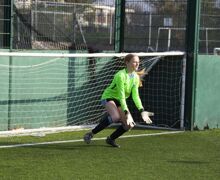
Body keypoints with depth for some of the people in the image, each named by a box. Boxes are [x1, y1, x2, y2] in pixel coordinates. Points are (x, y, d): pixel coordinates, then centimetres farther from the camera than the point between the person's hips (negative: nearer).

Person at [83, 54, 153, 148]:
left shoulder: (136, 77, -2)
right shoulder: (120, 75, -25)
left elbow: (135, 96, -4)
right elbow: (121, 96, -30)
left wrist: (142, 111, -16)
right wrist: (126, 113, -36)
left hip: (119, 101, 8)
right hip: (108, 97, -8)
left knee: (129, 125, -6)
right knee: (116, 117, -35)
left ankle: (111, 139, 18)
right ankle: (91, 134, -24)